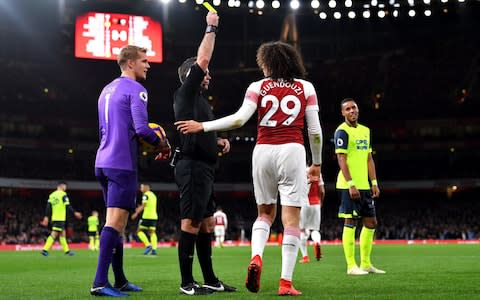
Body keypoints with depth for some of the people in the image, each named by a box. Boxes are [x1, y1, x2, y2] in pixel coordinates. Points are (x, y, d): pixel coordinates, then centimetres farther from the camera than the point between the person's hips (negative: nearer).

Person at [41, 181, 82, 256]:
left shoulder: (51, 195, 13)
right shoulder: (63, 194, -7)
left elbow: (48, 207, 10)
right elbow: (68, 206, -11)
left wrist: (46, 217, 9)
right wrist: (75, 213, -4)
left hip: (54, 218, 8)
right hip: (60, 218, -8)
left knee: (62, 233, 14)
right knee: (54, 234, -10)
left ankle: (67, 250, 18)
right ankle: (45, 249, -18)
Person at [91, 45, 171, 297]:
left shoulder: (106, 90, 20)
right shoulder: (136, 90, -7)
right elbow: (141, 128, -18)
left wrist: (149, 141, 22)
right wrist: (161, 143, -1)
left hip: (103, 162, 9)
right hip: (122, 163, -9)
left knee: (117, 222, 14)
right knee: (115, 221, -12)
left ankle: (120, 281, 20)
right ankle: (100, 283, -17)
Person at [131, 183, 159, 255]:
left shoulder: (145, 195, -6)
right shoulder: (153, 195, 20)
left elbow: (143, 205, -15)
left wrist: (136, 213, -8)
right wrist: (140, 209, 23)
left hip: (147, 216, -8)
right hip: (154, 216, 8)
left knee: (139, 231, 0)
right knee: (152, 232, 5)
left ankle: (148, 245, -13)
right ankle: (154, 249, -6)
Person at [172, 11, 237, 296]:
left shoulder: (201, 101, 24)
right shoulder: (186, 94, -3)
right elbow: (203, 59, -11)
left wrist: (219, 141, 14)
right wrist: (211, 28, -2)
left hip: (204, 167, 10)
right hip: (193, 166, -10)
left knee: (206, 223, 10)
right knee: (191, 223, -8)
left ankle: (210, 279, 15)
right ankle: (187, 282, -5)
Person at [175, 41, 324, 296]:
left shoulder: (258, 87, 5)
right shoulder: (306, 87, 7)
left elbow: (239, 119, -6)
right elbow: (315, 131, 6)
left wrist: (202, 126, 1)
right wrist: (317, 163, 17)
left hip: (263, 151, 1)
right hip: (292, 151, -1)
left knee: (265, 213, 19)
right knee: (291, 219, 1)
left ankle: (256, 256, -7)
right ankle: (286, 282, -2)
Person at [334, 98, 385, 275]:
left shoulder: (365, 130, 16)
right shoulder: (342, 131, -8)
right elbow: (341, 160, -14)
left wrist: (374, 182, 12)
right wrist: (351, 184, -20)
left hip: (364, 185, 8)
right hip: (349, 186, -8)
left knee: (371, 223, 10)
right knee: (350, 223, -5)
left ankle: (366, 264, 19)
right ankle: (351, 266, 1)